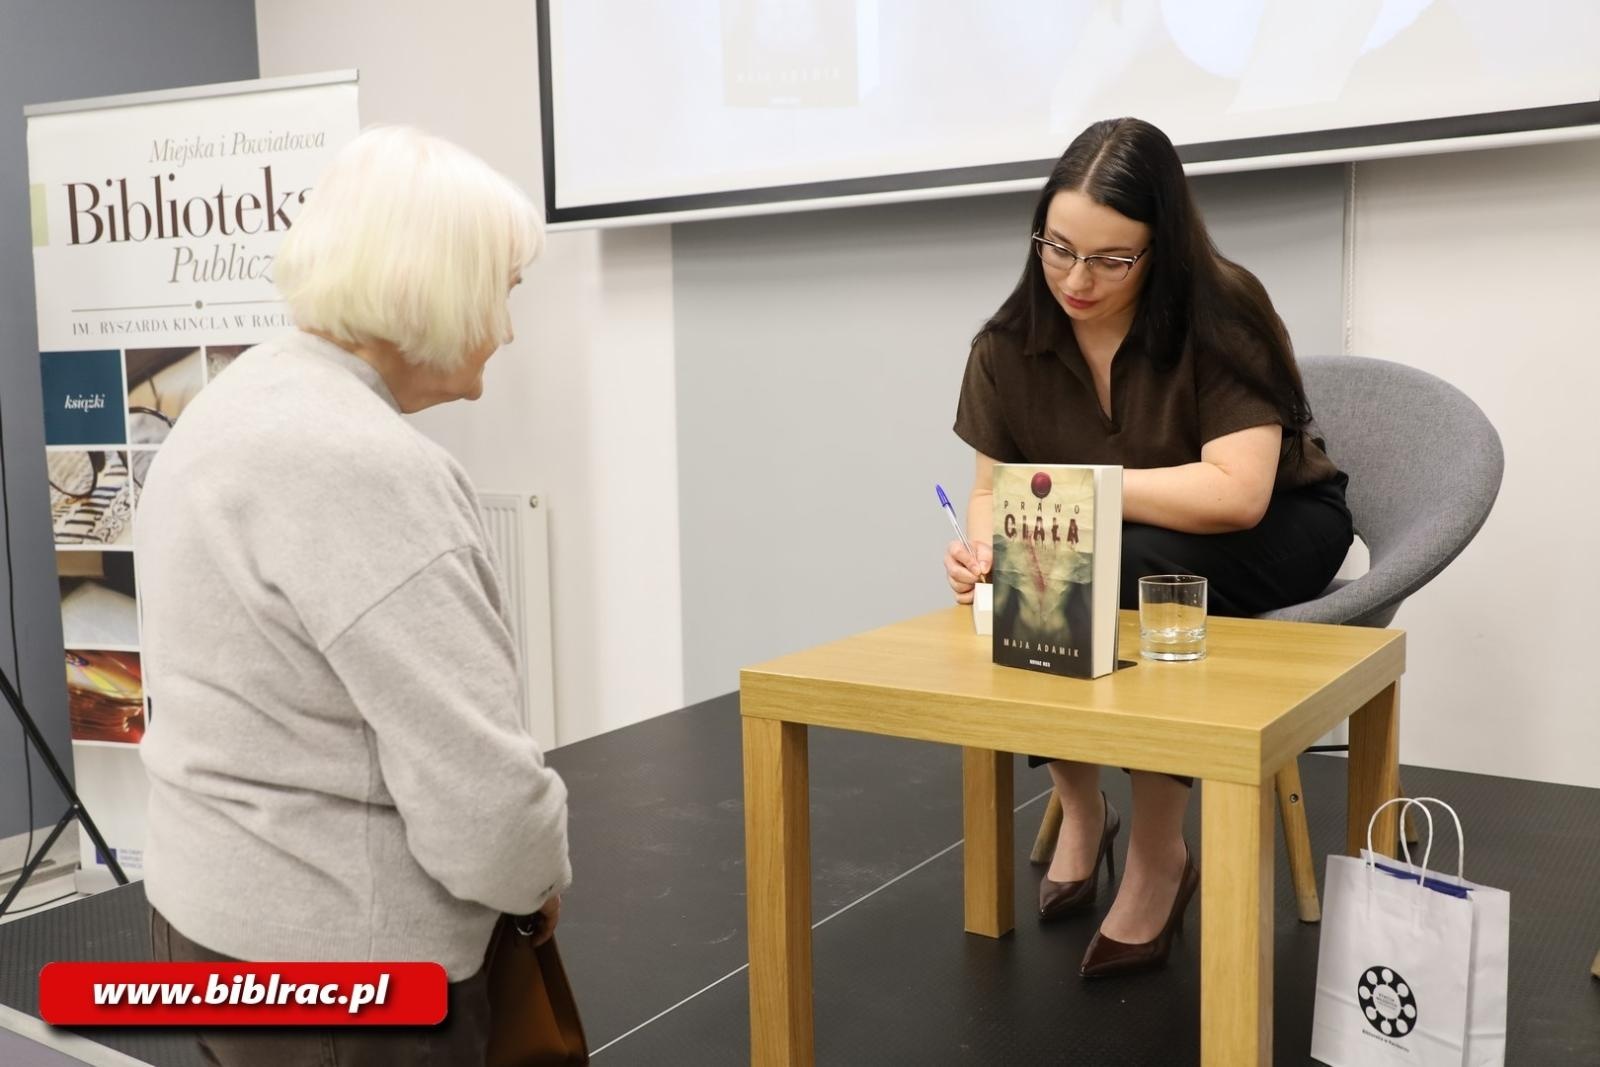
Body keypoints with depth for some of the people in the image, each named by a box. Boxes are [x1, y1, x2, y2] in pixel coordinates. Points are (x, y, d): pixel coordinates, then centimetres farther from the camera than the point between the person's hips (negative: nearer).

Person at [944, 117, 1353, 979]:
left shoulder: (1220, 315, -23)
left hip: (1274, 535, -4)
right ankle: (1078, 808, 1)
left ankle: (1160, 855, -15)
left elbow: (1236, 495, -32)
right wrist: (985, 548, -30)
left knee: (1140, 577, -35)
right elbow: (993, 491, -7)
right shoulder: (1009, 345, -11)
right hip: (1108, 554, 4)